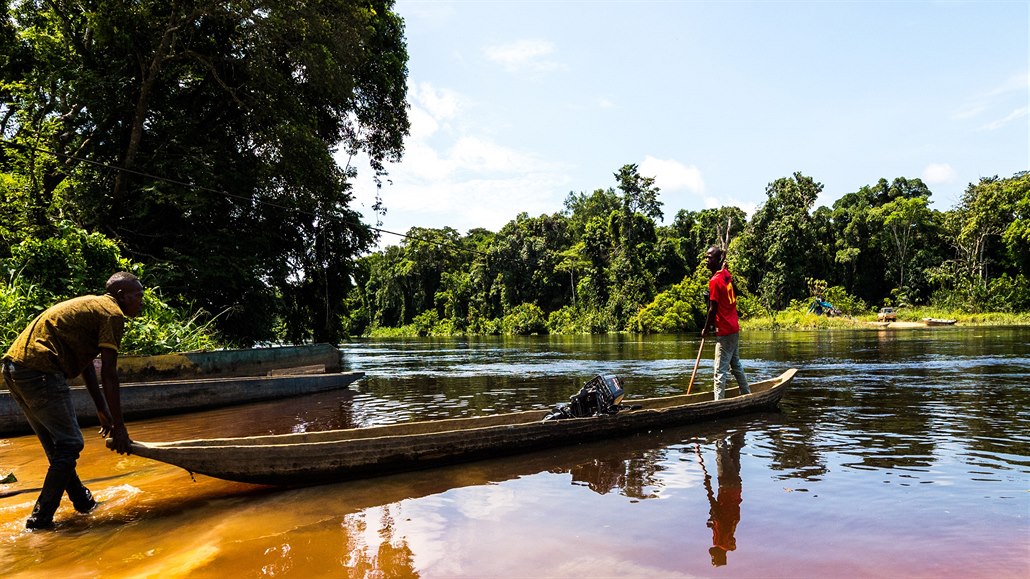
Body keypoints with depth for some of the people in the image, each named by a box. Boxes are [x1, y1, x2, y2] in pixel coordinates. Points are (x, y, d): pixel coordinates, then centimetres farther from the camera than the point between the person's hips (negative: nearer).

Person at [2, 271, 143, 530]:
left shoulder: (91, 305, 24)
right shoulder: (112, 313, -6)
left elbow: (86, 364, 26)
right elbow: (109, 375, -10)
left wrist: (102, 410, 28)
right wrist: (119, 426, -5)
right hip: (39, 370, -10)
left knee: (57, 444, 19)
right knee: (69, 445, 1)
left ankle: (84, 502, 32)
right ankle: (40, 519, 6)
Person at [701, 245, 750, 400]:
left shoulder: (715, 281, -17)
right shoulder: (727, 274, 5)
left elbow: (713, 310, -15)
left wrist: (706, 329, -5)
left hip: (724, 332, -9)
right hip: (734, 328, 9)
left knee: (720, 370, -7)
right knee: (736, 364, 22)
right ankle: (747, 394, 34)